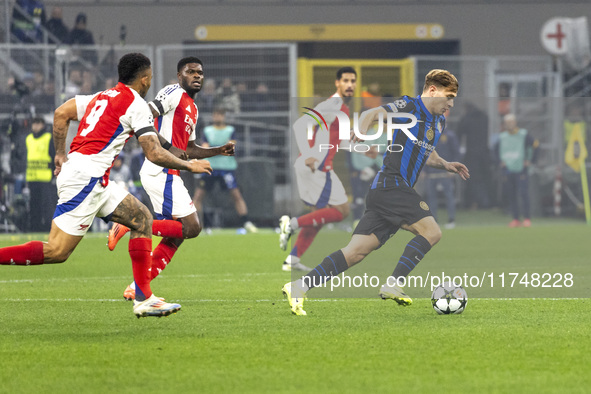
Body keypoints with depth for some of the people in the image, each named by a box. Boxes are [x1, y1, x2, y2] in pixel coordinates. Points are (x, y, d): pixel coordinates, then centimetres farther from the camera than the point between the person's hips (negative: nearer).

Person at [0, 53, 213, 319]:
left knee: (142, 218, 12)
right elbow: (154, 154, -9)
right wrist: (189, 166, 5)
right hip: (86, 175, -10)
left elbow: (61, 113, 13)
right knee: (56, 252, -12)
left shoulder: (102, 96, 21)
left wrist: (60, 154, 15)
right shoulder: (137, 105, -4)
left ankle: (144, 299, 9)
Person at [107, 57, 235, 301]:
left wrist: (219, 151, 19)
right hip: (161, 171, -10)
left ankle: (137, 288, 8)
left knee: (176, 236, 9)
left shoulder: (192, 109, 24)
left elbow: (190, 149, 31)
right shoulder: (174, 93, -6)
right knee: (191, 227, -14)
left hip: (168, 174, 10)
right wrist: (170, 147, -22)